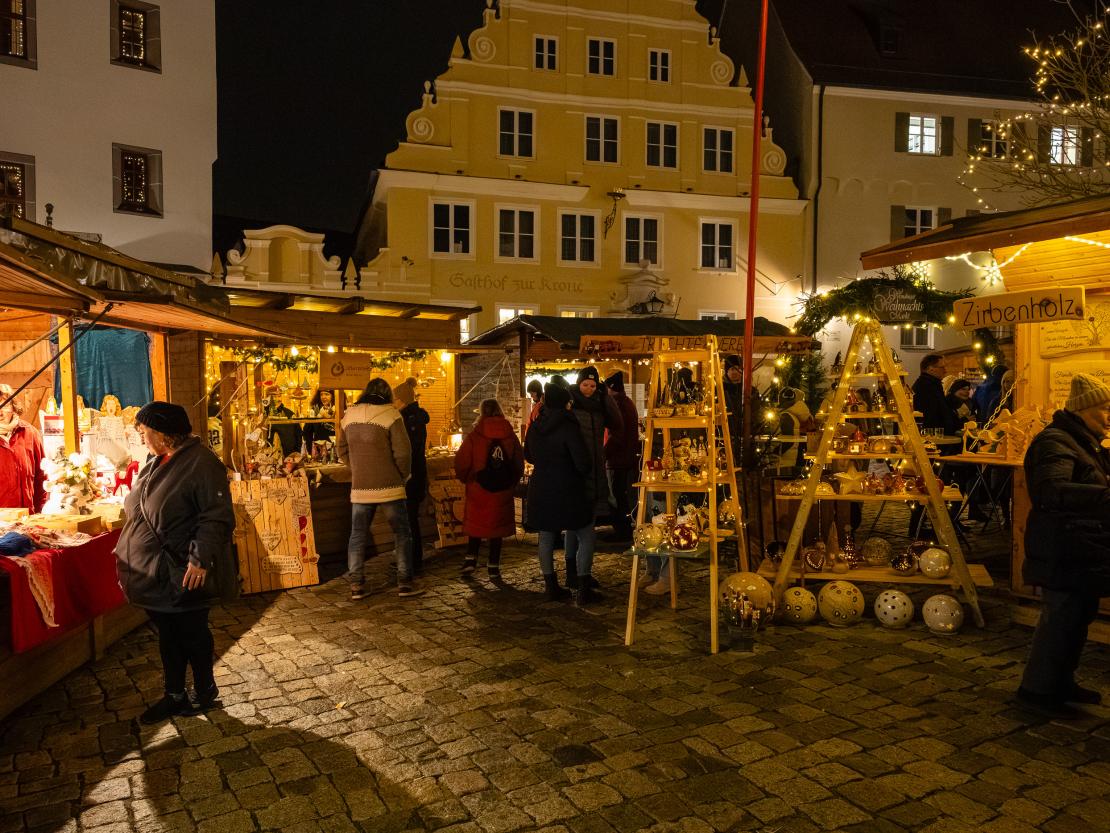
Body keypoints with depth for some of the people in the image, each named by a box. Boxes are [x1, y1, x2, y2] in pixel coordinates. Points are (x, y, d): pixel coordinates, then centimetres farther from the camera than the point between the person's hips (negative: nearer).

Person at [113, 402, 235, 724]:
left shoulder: (201, 464, -19)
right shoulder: (156, 463, 9)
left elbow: (217, 518, -23)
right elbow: (136, 509, 21)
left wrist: (201, 559, -27)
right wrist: (126, 551, 19)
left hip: (183, 575, -8)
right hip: (154, 572, 8)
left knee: (191, 634, 9)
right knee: (167, 635, 18)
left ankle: (205, 690, 29)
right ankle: (174, 695, 32)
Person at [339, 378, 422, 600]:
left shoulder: (349, 415, 6)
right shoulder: (390, 415, -10)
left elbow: (343, 451, 13)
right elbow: (402, 452, -14)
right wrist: (404, 475, 2)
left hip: (360, 488, 4)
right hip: (389, 487, -4)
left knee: (357, 535, 12)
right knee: (401, 533, 7)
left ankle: (356, 585, 14)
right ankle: (405, 583, 10)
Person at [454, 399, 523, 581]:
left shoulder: (473, 437, -11)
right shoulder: (510, 436, -3)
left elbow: (461, 463, -9)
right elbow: (519, 463, 2)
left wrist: (467, 479, 10)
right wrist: (511, 482, 16)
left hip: (477, 490, -1)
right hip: (502, 491, 2)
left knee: (476, 525, 17)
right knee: (497, 526, 10)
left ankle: (470, 560, 14)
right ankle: (493, 568, 12)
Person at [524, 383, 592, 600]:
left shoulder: (535, 427, 3)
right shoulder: (567, 427, -17)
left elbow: (528, 456, 18)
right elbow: (582, 463, -19)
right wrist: (585, 472, 2)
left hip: (539, 491, 6)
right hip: (567, 492, -6)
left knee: (546, 539, 12)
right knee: (585, 534, 9)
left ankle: (551, 587, 19)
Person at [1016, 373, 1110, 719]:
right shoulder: (1054, 442, -19)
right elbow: (1051, 490, -35)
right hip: (1063, 554, -10)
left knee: (1078, 617, 18)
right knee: (1060, 618, -3)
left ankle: (1061, 681, 32)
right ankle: (1037, 689, 10)